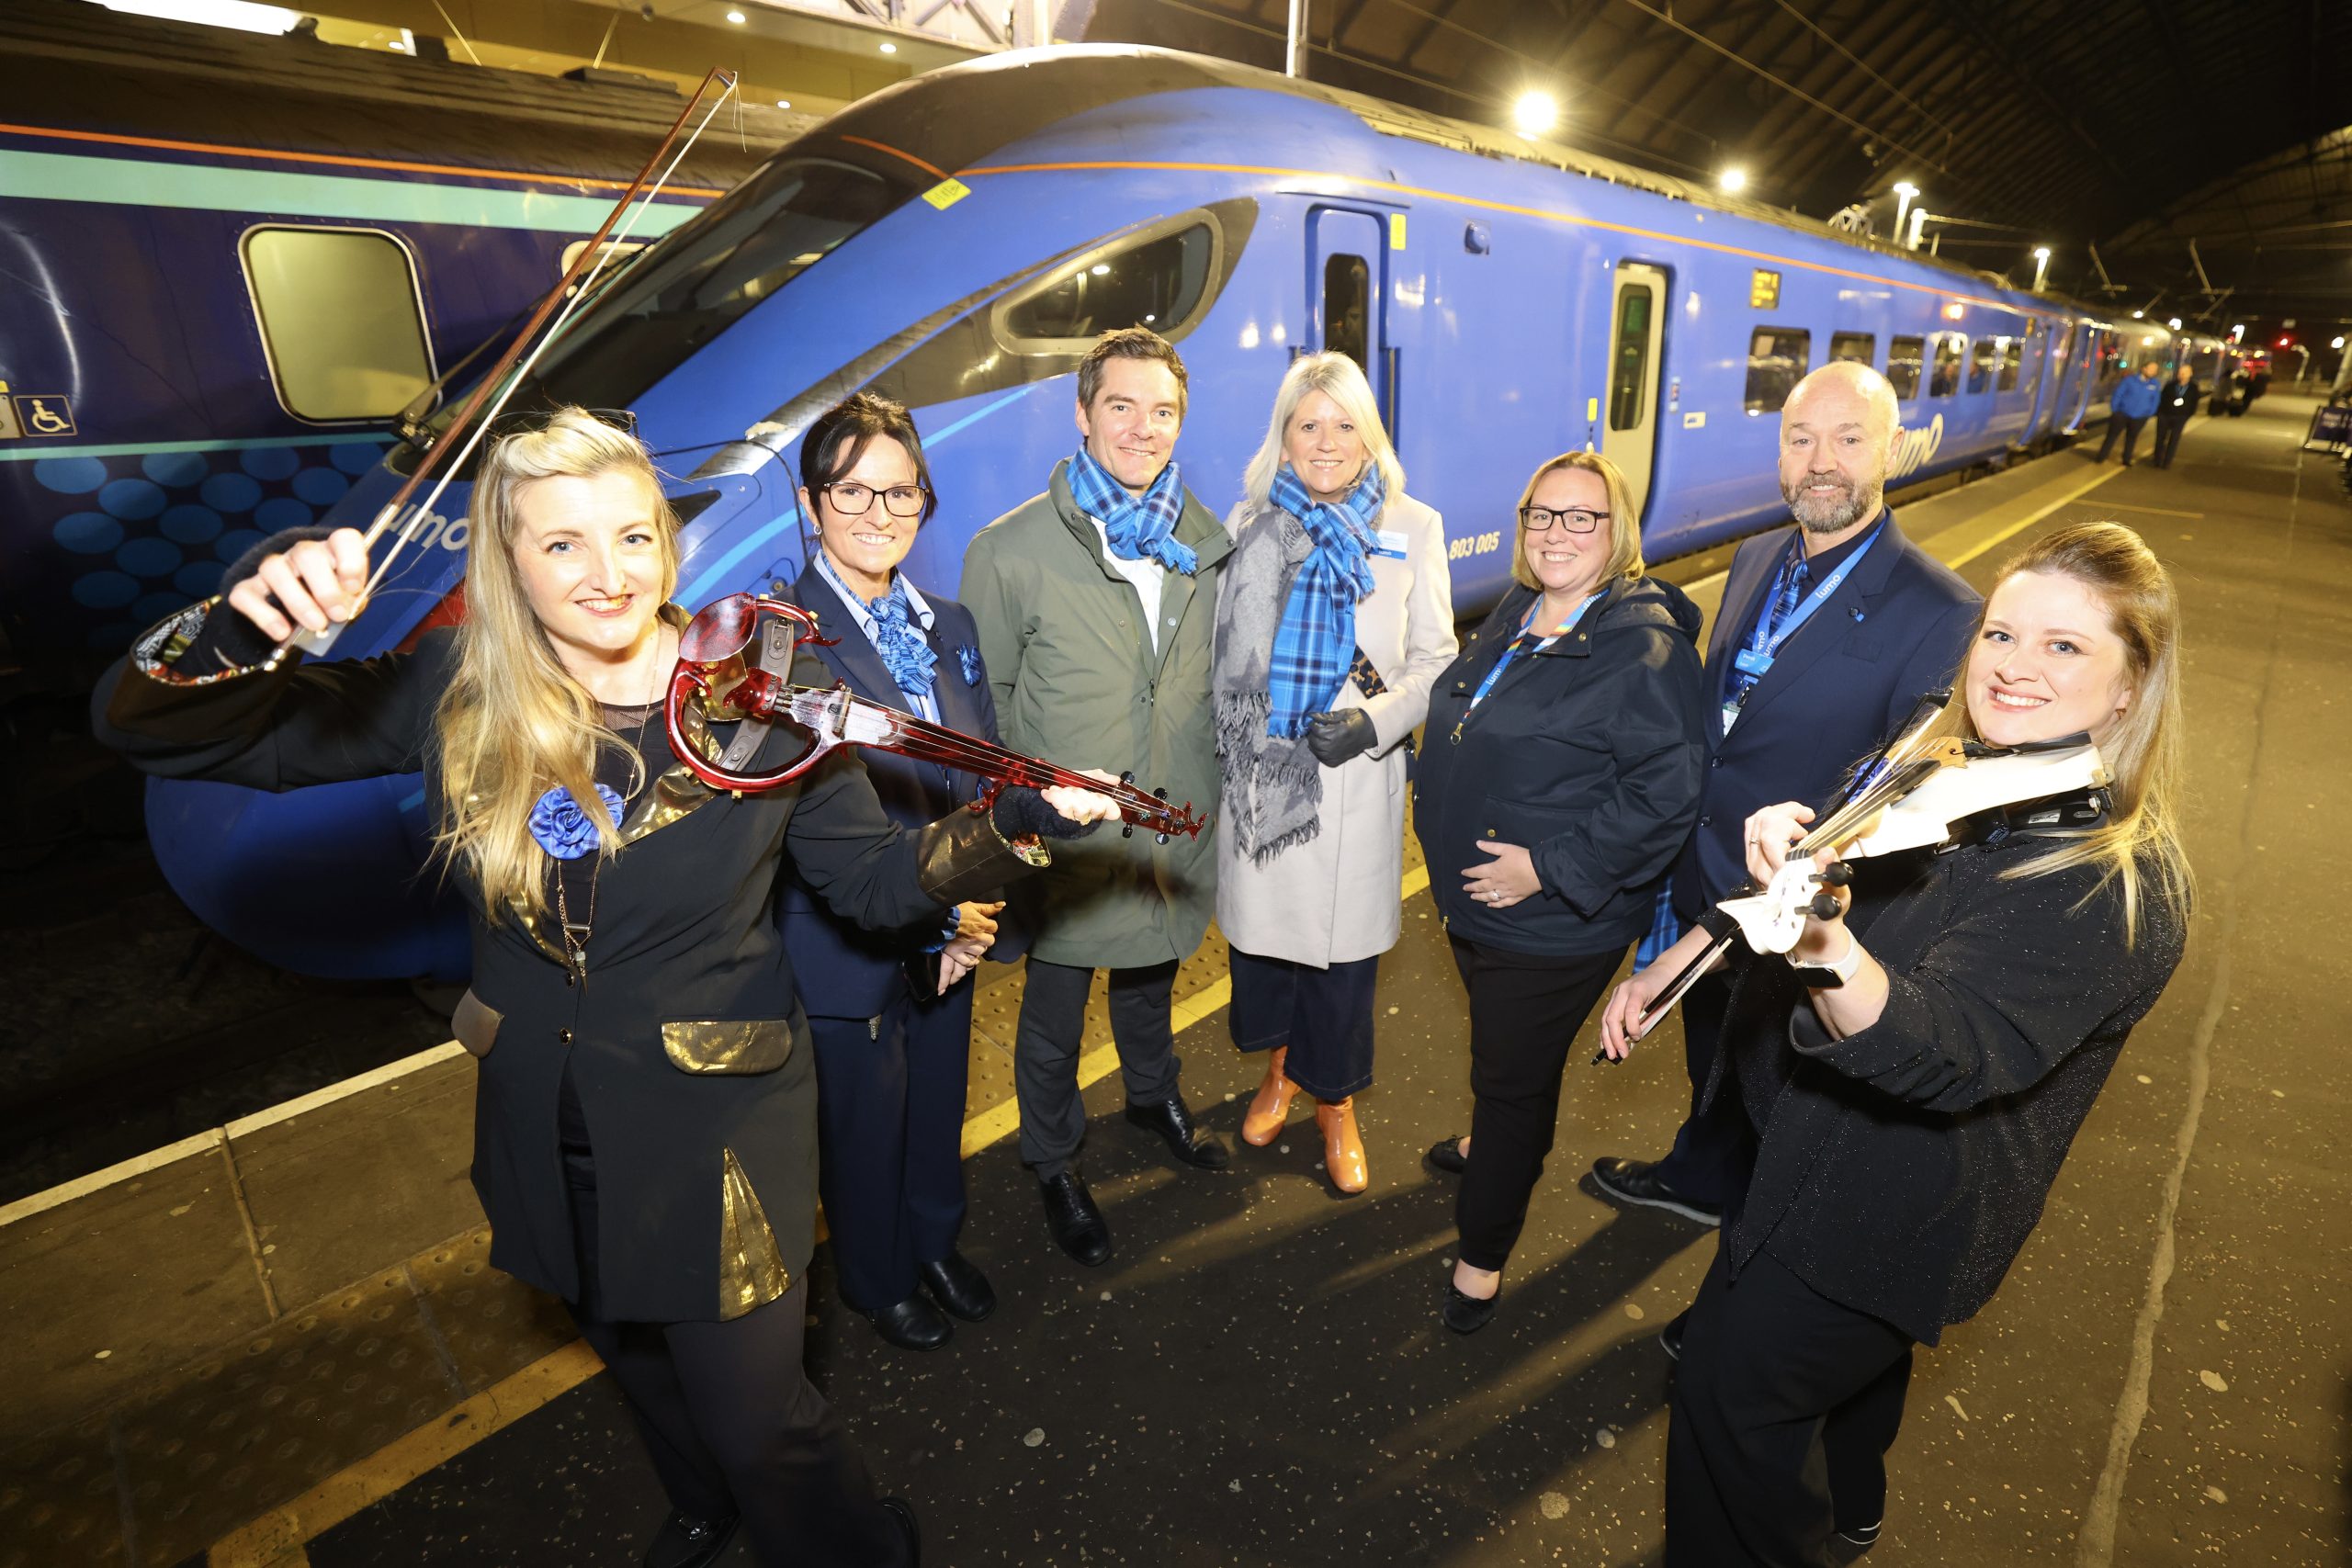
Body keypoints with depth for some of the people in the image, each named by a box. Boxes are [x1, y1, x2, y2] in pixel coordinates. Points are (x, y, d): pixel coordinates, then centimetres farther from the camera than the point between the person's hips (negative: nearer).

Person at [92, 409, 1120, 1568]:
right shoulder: (458, 700, -11)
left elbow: (875, 881, -9)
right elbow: (144, 725, -10)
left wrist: (1016, 820, -26)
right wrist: (237, 624, -32)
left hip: (718, 1127, -4)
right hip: (545, 1133, 4)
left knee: (754, 1418, 5)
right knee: (637, 1361, 28)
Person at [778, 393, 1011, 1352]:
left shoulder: (948, 625, 3)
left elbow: (986, 773, 3)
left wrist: (976, 905, -9)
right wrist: (940, 908, -20)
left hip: (949, 933, 6)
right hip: (847, 948, -5)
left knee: (939, 1108, 24)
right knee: (863, 1131, 16)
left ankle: (936, 1242, 52)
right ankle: (879, 1281, 44)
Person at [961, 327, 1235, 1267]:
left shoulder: (1206, 542, -1)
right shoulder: (1009, 552, -15)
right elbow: (982, 698, -8)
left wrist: (1209, 780, 10)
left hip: (1177, 827, 4)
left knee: (1152, 978, 27)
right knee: (1055, 1013, 15)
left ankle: (1154, 1096, 55)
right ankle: (1054, 1162, 40)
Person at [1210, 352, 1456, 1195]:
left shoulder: (1413, 528, 0)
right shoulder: (1251, 523, 4)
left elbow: (1434, 660, 0)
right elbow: (1226, 651, 7)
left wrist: (1375, 719, -15)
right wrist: (1233, 742, -2)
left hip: (1355, 776, -1)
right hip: (1261, 774, 2)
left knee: (1344, 947, 8)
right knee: (1260, 928, 14)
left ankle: (1335, 1101, 33)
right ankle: (1280, 1067, 42)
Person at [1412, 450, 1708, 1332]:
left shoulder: (1645, 647, -21)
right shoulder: (1515, 614, 4)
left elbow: (1666, 792, -25)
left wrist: (1549, 865, -24)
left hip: (1555, 924, -7)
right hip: (1471, 897, 7)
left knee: (1514, 1078, 10)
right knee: (1502, 1057, 29)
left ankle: (1483, 1252, 31)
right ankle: (1505, 1146, 58)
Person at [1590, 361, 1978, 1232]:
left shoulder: (1938, 613, -22)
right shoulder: (1755, 560, -1)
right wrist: (1680, 856, 8)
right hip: (1700, 884, 6)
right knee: (1711, 1062, 29)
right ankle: (1699, 1177, 56)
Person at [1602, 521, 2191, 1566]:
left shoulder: (2119, 889, -29)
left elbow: (1950, 1056, -43)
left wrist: (1828, 941, -62)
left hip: (1893, 1205, -7)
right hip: (1804, 1135, 7)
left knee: (1735, 1383, 4)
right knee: (1854, 1353, 31)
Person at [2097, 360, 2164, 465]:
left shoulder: (2155, 385, -1)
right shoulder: (2130, 380, -9)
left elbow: (2155, 401, 7)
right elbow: (2117, 394, -6)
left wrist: (2148, 414, 1)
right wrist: (2114, 410, -7)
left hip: (2138, 418, 3)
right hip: (2122, 414, -3)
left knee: (2131, 439, 14)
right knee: (2111, 436, 3)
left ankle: (2126, 460, 25)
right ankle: (2101, 457, 11)